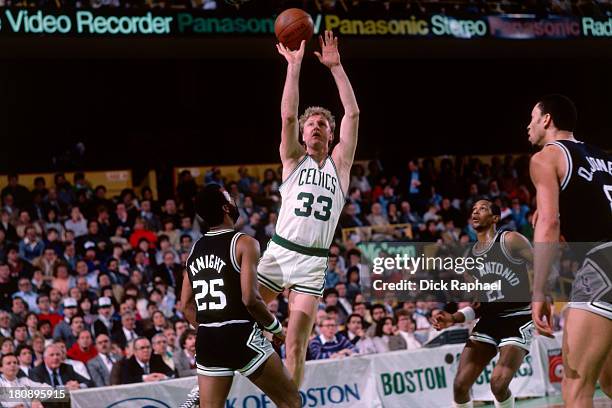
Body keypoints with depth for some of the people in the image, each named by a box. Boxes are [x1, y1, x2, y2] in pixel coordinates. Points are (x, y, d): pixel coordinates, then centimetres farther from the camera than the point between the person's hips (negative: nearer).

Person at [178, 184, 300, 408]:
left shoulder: (195, 249, 12)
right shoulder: (244, 243, -8)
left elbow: (186, 307, 12)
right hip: (242, 336, -6)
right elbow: (250, 299, -16)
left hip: (207, 340, 6)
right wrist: (275, 327, -1)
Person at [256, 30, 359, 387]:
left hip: (312, 262, 0)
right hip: (279, 251, 0)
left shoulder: (339, 163, 12)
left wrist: (336, 66, 1)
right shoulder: (293, 159, 10)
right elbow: (288, 115, -4)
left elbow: (353, 113, 3)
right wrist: (294, 65, -7)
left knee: (296, 340, -5)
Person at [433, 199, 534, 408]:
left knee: (499, 384, -22)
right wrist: (453, 318, 2)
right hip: (488, 321, 6)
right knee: (460, 385, -5)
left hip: (518, 318, -6)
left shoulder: (510, 241, -5)